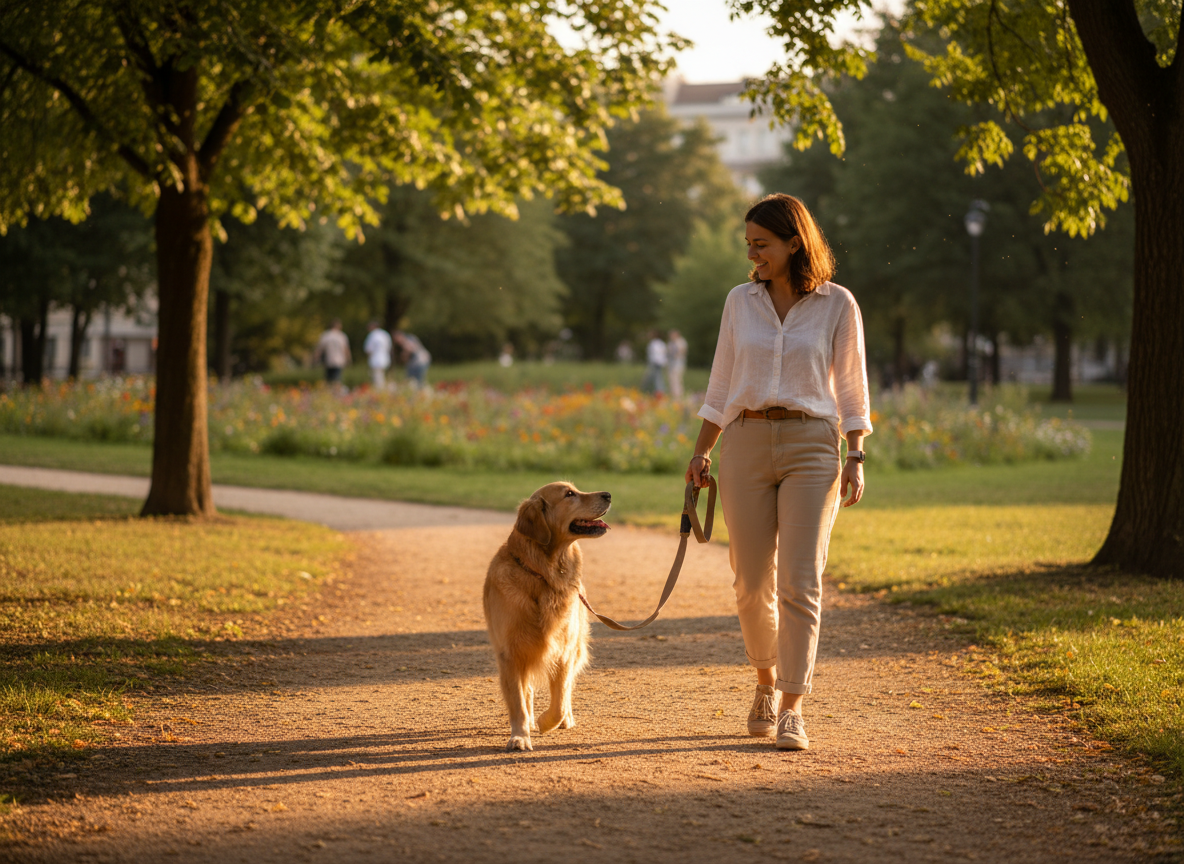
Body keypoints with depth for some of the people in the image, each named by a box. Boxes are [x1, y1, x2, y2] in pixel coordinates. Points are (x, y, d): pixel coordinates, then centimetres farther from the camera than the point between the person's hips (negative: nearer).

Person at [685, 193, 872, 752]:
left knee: (800, 581, -11)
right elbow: (721, 385, 14)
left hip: (812, 446, -3)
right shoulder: (741, 302, 8)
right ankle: (767, 680, 29)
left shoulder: (837, 305, 1)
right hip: (746, 447, 3)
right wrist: (701, 452, 8)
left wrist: (856, 459, -3)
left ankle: (792, 711, -8)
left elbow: (851, 387, 5)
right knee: (753, 583, 4)